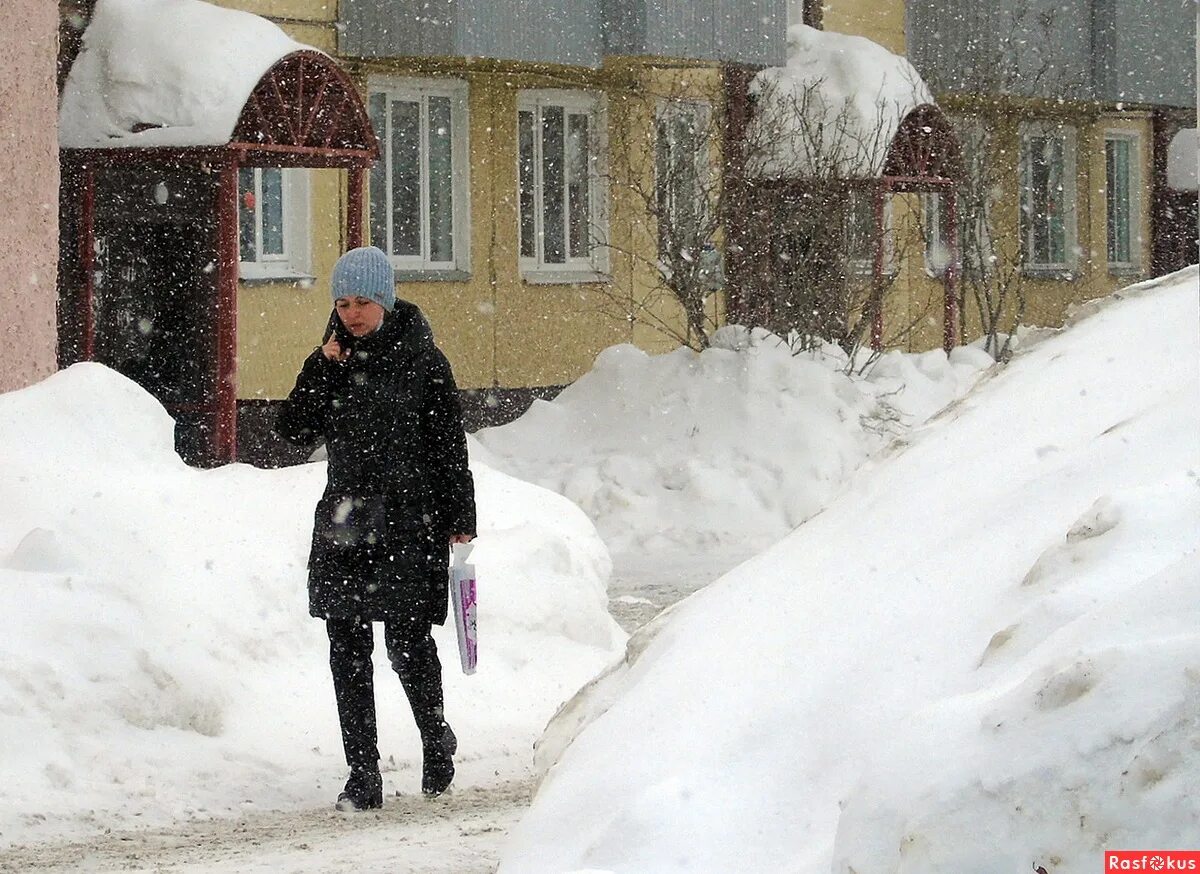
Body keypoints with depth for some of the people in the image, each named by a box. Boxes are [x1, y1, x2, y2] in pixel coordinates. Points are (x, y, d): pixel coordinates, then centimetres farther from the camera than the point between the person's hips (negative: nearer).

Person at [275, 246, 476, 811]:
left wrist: (459, 520, -3)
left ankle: (436, 737, 22)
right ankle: (363, 775, 6)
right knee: (348, 649, 1)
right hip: (343, 525, 4)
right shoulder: (331, 359, 9)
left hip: (410, 521, -4)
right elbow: (294, 431, 1)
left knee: (407, 643, -6)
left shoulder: (421, 359, -2)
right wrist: (322, 369, -10)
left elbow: (449, 444, 0)